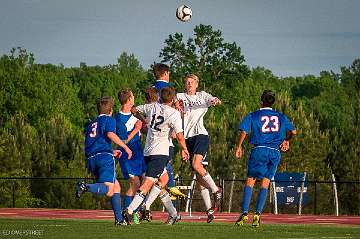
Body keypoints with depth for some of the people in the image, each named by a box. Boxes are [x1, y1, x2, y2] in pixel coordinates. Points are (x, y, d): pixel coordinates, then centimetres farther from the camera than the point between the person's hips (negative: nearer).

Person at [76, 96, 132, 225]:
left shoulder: (91, 124, 27)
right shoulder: (109, 119, 8)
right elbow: (110, 134, -14)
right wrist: (125, 147, -9)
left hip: (92, 159, 7)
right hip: (105, 157, -7)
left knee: (116, 186, 17)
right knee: (109, 190, -16)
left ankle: (119, 219, 10)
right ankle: (86, 187, -41)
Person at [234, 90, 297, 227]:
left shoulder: (253, 116, 5)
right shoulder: (281, 117, 13)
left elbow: (244, 131, -7)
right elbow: (293, 132, 11)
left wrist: (239, 147, 1)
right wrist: (286, 141, 29)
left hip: (259, 150, -2)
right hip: (275, 152, 3)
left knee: (250, 181, 2)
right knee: (265, 183, 5)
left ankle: (245, 213, -9)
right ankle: (257, 215, -3)